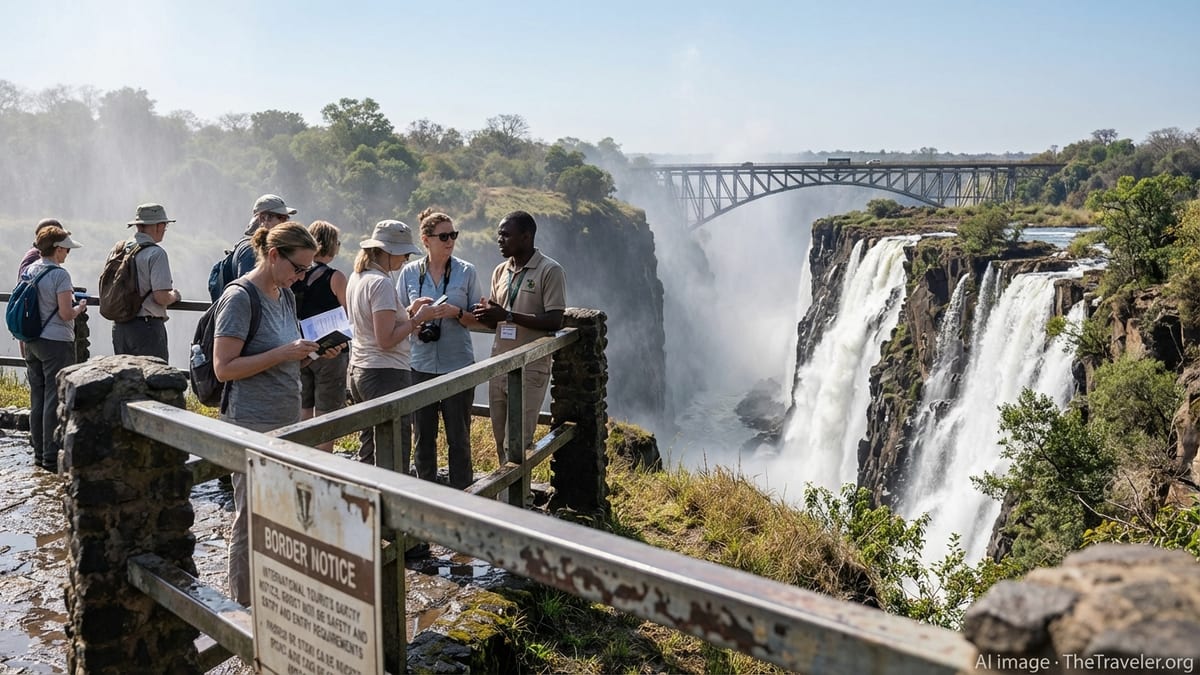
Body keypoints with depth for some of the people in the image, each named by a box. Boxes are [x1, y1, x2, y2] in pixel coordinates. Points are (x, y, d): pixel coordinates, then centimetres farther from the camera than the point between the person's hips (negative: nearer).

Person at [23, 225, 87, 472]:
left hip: (32, 342, 8)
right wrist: (80, 306, 1)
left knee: (37, 399, 13)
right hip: (56, 343, -8)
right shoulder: (60, 274, -15)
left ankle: (39, 453, 21)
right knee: (55, 400, -2)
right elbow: (66, 314, -19)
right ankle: (52, 457, 1)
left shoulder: (29, 271, 8)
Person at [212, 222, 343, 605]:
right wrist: (282, 354, -23)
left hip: (287, 422, 8)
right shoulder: (240, 298, -13)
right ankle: (245, 605, 16)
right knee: (251, 519, 2)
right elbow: (224, 368, -17)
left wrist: (313, 353, 1)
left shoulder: (285, 297, 11)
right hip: (251, 426, -8)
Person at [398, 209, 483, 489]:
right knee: (423, 436, 11)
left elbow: (477, 319, 3)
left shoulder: (466, 271, 0)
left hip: (458, 365, -1)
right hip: (420, 364, 2)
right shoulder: (409, 272, 3)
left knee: (459, 437, 4)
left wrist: (456, 313, -16)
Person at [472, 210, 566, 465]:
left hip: (530, 368, -7)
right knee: (501, 439, 11)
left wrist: (507, 315, -20)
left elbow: (554, 321, -16)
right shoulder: (500, 271, 13)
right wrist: (486, 315, -5)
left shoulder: (550, 271, -8)